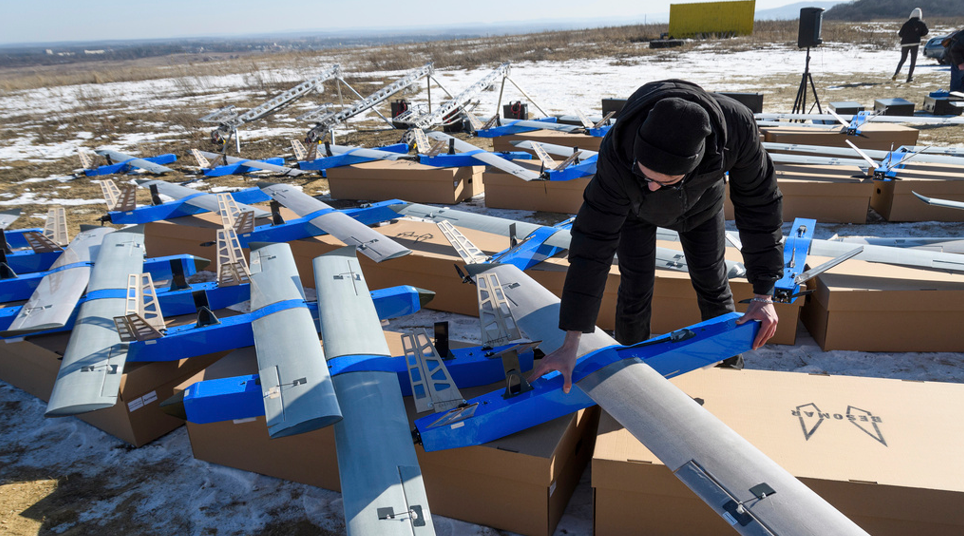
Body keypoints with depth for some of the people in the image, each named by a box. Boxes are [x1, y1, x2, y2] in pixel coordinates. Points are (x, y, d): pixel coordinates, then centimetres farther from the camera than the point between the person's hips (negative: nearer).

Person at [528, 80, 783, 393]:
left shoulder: (736, 127, -43)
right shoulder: (617, 156, -46)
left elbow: (759, 205, -27)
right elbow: (593, 246, -41)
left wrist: (763, 295, -27)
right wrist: (571, 345, -39)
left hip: (700, 201, 2)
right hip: (632, 205, -2)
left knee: (712, 284, 11)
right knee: (635, 290, -1)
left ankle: (733, 368, 34)